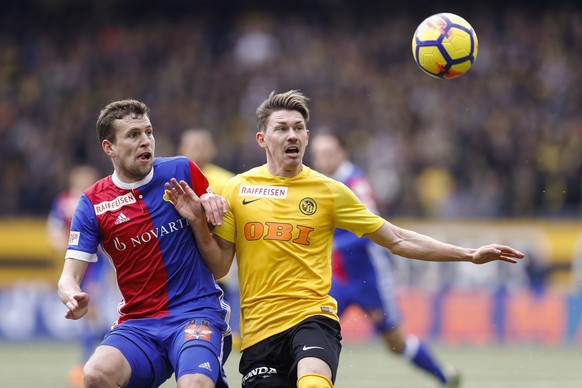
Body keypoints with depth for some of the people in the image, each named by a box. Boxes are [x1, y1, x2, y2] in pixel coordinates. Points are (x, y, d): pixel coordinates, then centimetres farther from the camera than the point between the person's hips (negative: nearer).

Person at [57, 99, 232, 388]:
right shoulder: (92, 204, 4)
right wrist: (74, 298, -23)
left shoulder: (181, 170, 3)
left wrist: (210, 206, -6)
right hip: (138, 324, 2)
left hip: (197, 311, -2)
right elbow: (69, 278, 2)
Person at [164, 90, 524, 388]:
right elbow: (219, 265, 10)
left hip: (312, 315, -2)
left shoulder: (329, 191, 6)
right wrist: (198, 223, -8)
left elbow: (397, 240, 10)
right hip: (259, 330, 2)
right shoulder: (237, 190, 7)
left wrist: (469, 254, 4)